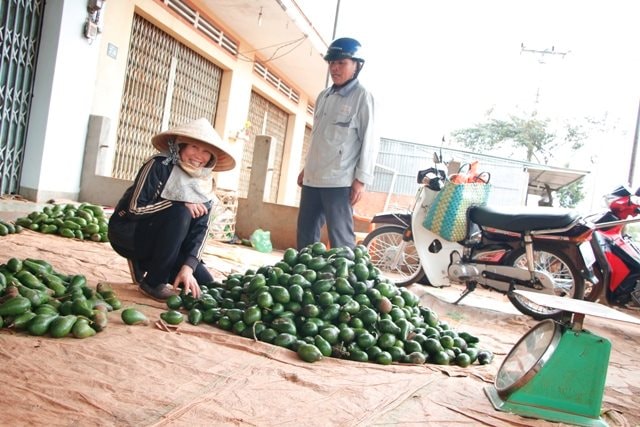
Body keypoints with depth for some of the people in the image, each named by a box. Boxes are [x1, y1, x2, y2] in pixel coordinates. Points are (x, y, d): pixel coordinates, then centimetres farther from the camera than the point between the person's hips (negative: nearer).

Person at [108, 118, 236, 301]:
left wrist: (188, 267, -25)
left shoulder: (205, 185, -6)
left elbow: (200, 229, -13)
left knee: (203, 283, -7)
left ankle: (147, 264, 13)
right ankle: (153, 281, -19)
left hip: (162, 240, 6)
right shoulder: (159, 165, -20)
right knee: (180, 214, -31)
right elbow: (136, 207, -24)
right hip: (128, 231, -5)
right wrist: (181, 205, -27)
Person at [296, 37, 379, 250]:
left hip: (339, 181, -7)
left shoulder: (362, 96, -4)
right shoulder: (323, 96, 17)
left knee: (340, 239, -7)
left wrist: (361, 179, -15)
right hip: (313, 178, 8)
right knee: (305, 234, 11)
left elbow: (369, 140, -9)